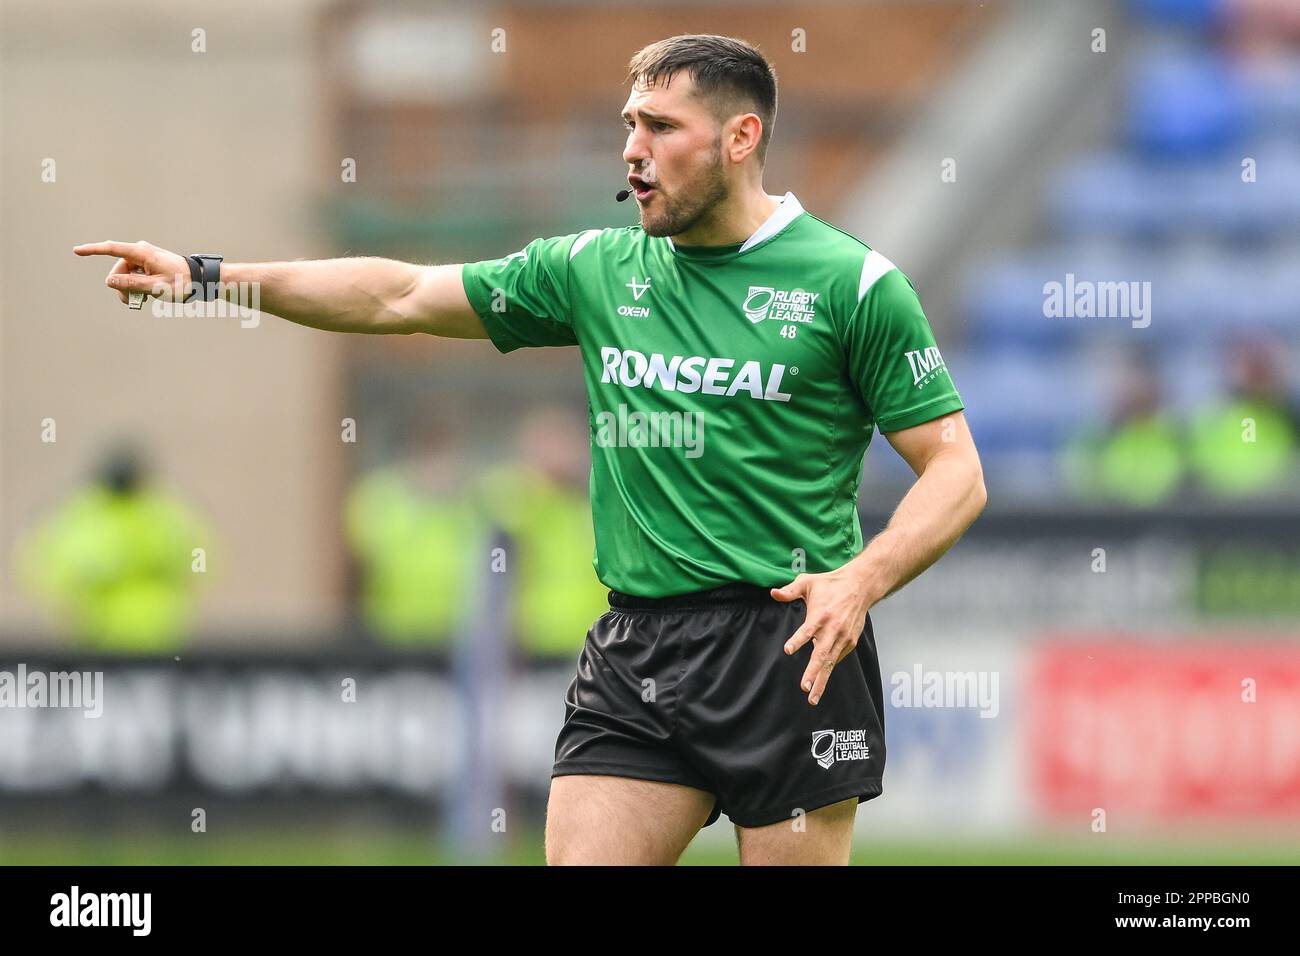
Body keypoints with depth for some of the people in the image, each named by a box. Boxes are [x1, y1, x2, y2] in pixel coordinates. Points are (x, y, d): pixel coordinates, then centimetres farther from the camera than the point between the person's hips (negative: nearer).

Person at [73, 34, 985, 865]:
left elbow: (956, 470, -3)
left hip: (789, 648, -4)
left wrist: (863, 578, -21)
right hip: (635, 651, 4)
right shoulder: (597, 269, 11)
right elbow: (402, 297, 16)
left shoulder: (853, 282, -3)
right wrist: (207, 278, 10)